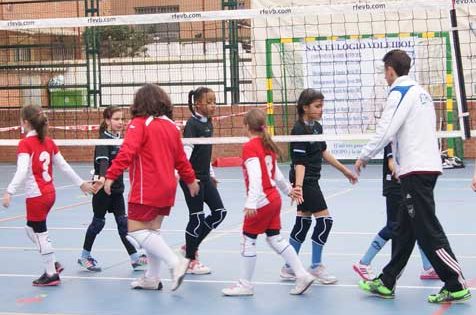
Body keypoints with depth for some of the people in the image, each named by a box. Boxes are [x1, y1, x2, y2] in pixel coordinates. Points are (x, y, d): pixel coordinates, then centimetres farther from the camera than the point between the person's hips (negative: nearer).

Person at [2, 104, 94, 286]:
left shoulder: (25, 144, -13)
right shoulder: (48, 142, 7)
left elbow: (22, 171, -26)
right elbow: (64, 166, 12)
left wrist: (9, 192, -32)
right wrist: (81, 183, 20)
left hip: (36, 195, -8)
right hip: (49, 193, 8)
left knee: (40, 234, 4)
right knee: (31, 229, 23)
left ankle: (52, 275, 11)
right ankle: (52, 264, 24)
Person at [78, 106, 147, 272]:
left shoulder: (119, 138, 7)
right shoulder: (103, 140, -16)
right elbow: (103, 162, -33)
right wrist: (102, 178, -49)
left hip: (117, 187, 7)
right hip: (102, 187, -7)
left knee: (123, 221, 4)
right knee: (98, 222, 4)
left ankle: (135, 258, 1)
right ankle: (85, 256, 20)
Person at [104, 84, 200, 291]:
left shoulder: (139, 124, -9)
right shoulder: (171, 126, 10)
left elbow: (127, 152, -22)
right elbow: (181, 158, 19)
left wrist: (111, 176, -25)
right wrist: (190, 179, 32)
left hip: (146, 190, -8)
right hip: (167, 188, 8)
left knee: (137, 231, -6)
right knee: (152, 231, 15)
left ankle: (175, 263, -17)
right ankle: (152, 278, 19)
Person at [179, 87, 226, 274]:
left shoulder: (208, 123, 11)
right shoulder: (192, 124, -14)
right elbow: (186, 150, -25)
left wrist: (211, 174, 23)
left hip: (204, 177, 9)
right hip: (191, 177, -9)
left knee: (219, 212, 7)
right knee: (197, 217, -3)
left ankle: (190, 246, 20)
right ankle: (190, 261, 10)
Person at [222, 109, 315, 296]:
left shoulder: (249, 147, -14)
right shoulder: (268, 145, 11)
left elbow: (255, 176, -24)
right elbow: (276, 174, 19)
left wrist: (251, 202, -29)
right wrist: (289, 190, 34)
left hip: (262, 201, -8)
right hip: (274, 199, 8)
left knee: (248, 240, 3)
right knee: (275, 239, 13)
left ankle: (245, 284, 10)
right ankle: (302, 275, 9)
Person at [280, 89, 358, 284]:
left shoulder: (316, 126, 9)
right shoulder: (299, 130, -18)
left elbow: (323, 152, 21)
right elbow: (299, 163, -23)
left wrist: (345, 171, 25)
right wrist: (298, 186, -35)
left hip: (311, 182, 9)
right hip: (305, 181, -9)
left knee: (303, 223, 11)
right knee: (324, 219, -7)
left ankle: (290, 268, 18)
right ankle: (316, 267, 4)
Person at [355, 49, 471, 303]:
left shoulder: (400, 92, -10)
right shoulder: (420, 91, 17)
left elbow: (385, 131, -17)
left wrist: (364, 156, -5)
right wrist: (400, 163, 27)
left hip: (416, 169, -10)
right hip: (427, 165, 10)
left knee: (428, 231, -6)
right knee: (404, 229, 12)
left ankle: (456, 285, -4)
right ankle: (387, 282, 19)